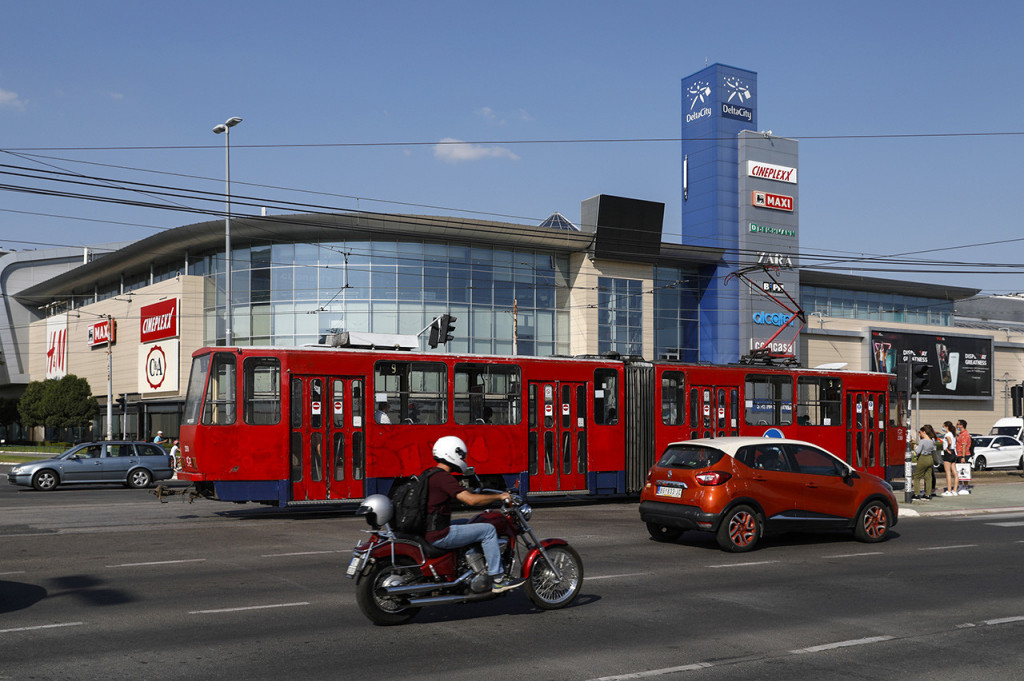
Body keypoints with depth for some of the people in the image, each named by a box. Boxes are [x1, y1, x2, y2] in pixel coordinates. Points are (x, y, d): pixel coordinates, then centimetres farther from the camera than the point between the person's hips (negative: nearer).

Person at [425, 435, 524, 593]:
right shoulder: (443, 477, -17)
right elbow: (471, 500, -22)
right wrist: (499, 497, -12)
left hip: (428, 530, 10)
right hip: (438, 535, -10)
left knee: (468, 524, 28)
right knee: (488, 530, -5)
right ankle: (498, 580, -3)